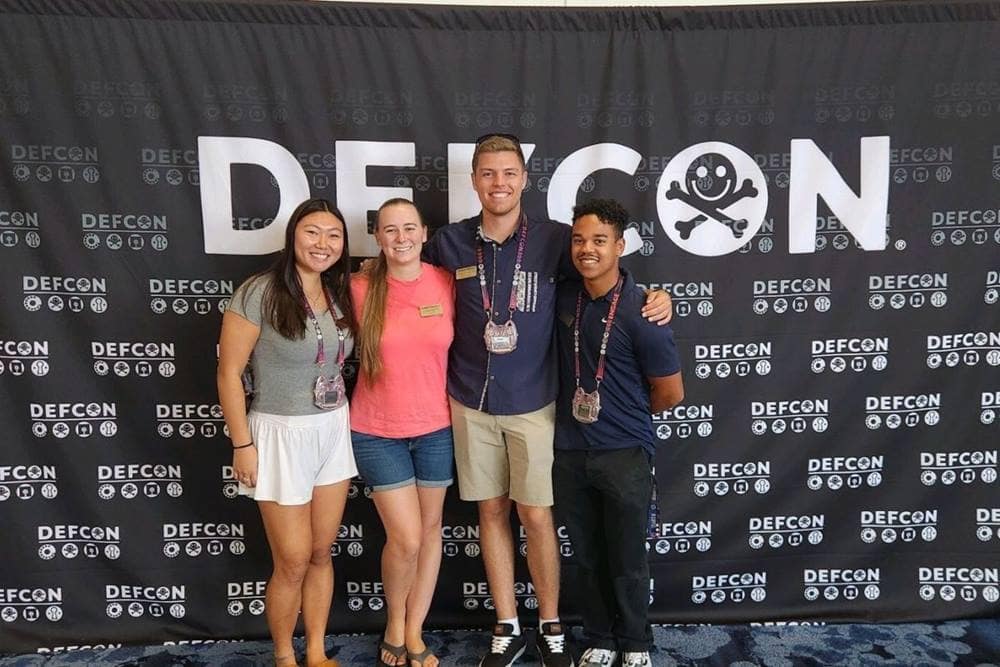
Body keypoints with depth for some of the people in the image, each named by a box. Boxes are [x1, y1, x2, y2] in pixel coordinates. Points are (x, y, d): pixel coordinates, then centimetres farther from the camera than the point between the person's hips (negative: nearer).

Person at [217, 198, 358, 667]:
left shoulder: (340, 295, 5)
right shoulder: (259, 293, -14)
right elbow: (228, 372, -12)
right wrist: (242, 445, -12)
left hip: (334, 431, 6)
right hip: (281, 433, -5)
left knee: (322, 553, 15)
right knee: (293, 562, 3)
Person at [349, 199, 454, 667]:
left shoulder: (447, 283, -5)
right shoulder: (361, 289, -10)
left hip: (436, 428, 3)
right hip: (377, 432, -2)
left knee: (430, 528, 13)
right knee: (405, 538, -3)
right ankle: (394, 626, 27)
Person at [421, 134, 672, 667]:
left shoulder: (553, 239, -7)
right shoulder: (450, 242, -1)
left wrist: (654, 296, -14)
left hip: (533, 402, -2)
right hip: (471, 402, 2)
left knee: (536, 515, 4)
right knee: (491, 511, 11)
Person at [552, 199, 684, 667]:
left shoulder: (641, 313, -17)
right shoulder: (564, 296, -3)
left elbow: (670, 393, -8)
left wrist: (625, 415, 7)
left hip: (625, 455, -4)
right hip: (570, 452, 4)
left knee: (627, 561, 12)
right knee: (586, 558, 17)